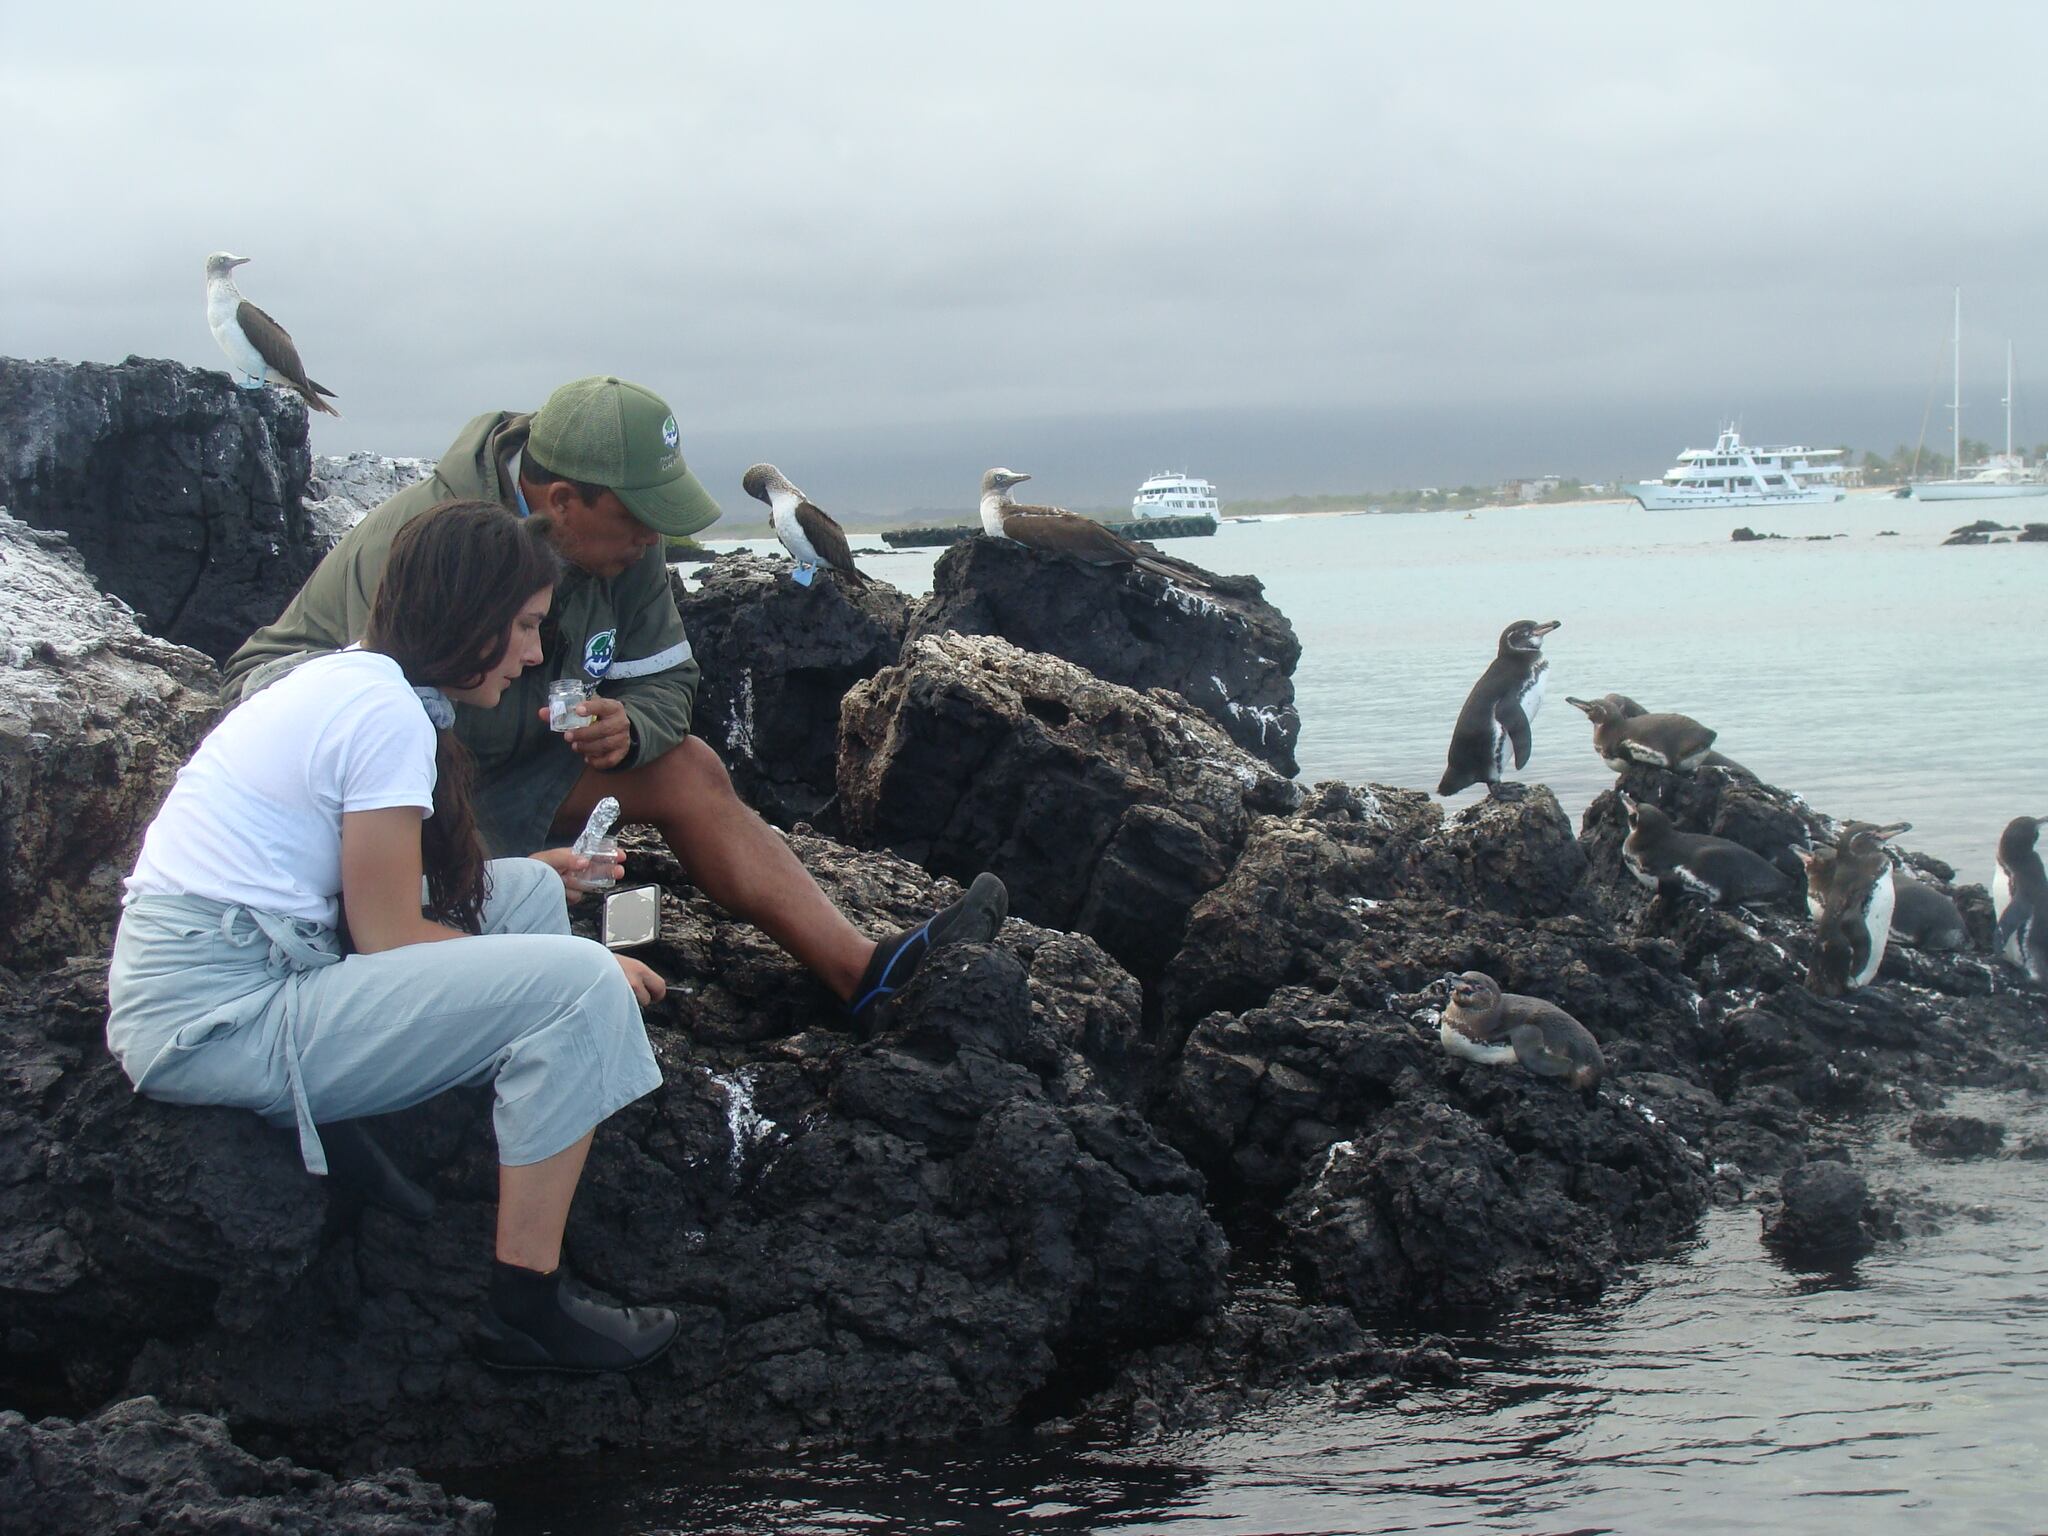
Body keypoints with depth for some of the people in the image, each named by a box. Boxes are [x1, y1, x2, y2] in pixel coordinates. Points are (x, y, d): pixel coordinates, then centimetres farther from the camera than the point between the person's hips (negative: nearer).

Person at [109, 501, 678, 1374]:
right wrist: (592, 971, -5)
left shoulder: (344, 679, 14)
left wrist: (535, 877, 20)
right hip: (213, 1029, -10)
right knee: (576, 988, -17)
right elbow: (389, 936, -13)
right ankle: (527, 1309, -11)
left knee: (528, 891, 15)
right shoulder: (388, 712, -14)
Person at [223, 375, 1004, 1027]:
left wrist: (629, 726, -26)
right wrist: (516, 868, -39)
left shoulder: (622, 542, -8)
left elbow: (667, 680, 0)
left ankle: (863, 970, -12)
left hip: (496, 766, 7)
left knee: (687, 768, -5)